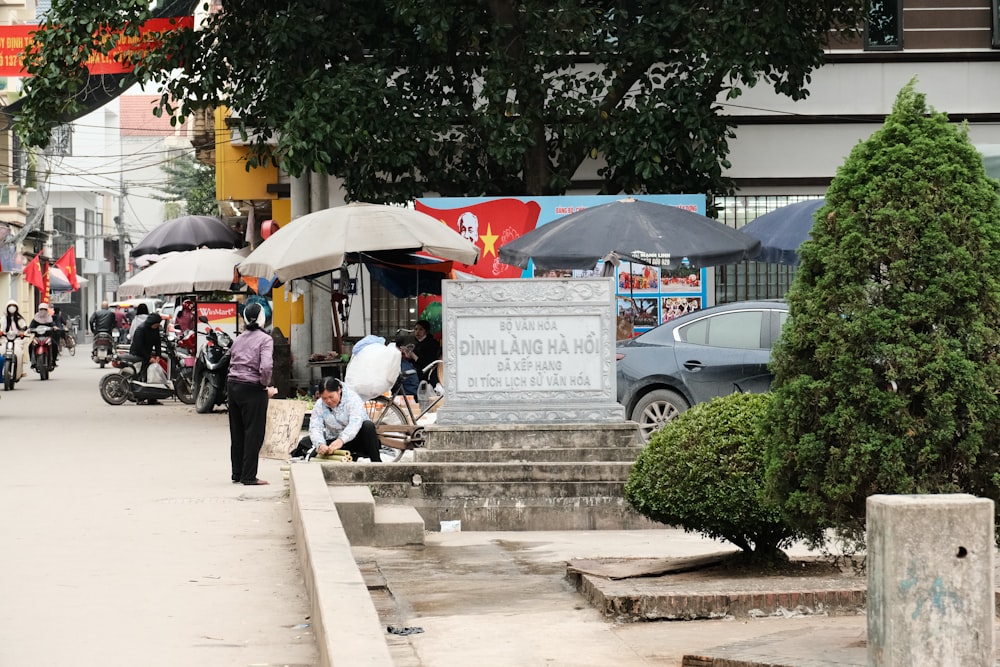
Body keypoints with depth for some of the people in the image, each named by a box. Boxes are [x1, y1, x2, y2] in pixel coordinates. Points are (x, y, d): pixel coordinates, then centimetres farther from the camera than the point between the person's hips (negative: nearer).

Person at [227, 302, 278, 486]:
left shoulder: (239, 339, 11)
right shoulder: (265, 339, -9)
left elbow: (231, 364, 9)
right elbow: (266, 366, -23)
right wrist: (266, 386, -8)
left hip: (233, 386, 6)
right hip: (252, 388, -6)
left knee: (237, 433, 14)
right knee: (254, 433, 2)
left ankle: (237, 473, 21)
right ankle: (248, 476, 3)